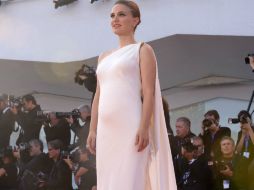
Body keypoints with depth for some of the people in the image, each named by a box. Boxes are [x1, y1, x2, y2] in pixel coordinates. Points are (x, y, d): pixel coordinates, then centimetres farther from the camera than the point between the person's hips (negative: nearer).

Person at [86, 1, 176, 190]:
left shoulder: (143, 50, 3)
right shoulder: (104, 57, 21)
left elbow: (149, 92, -6)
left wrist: (144, 128, -17)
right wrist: (93, 130, 11)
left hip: (130, 127, -6)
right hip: (106, 130, 6)